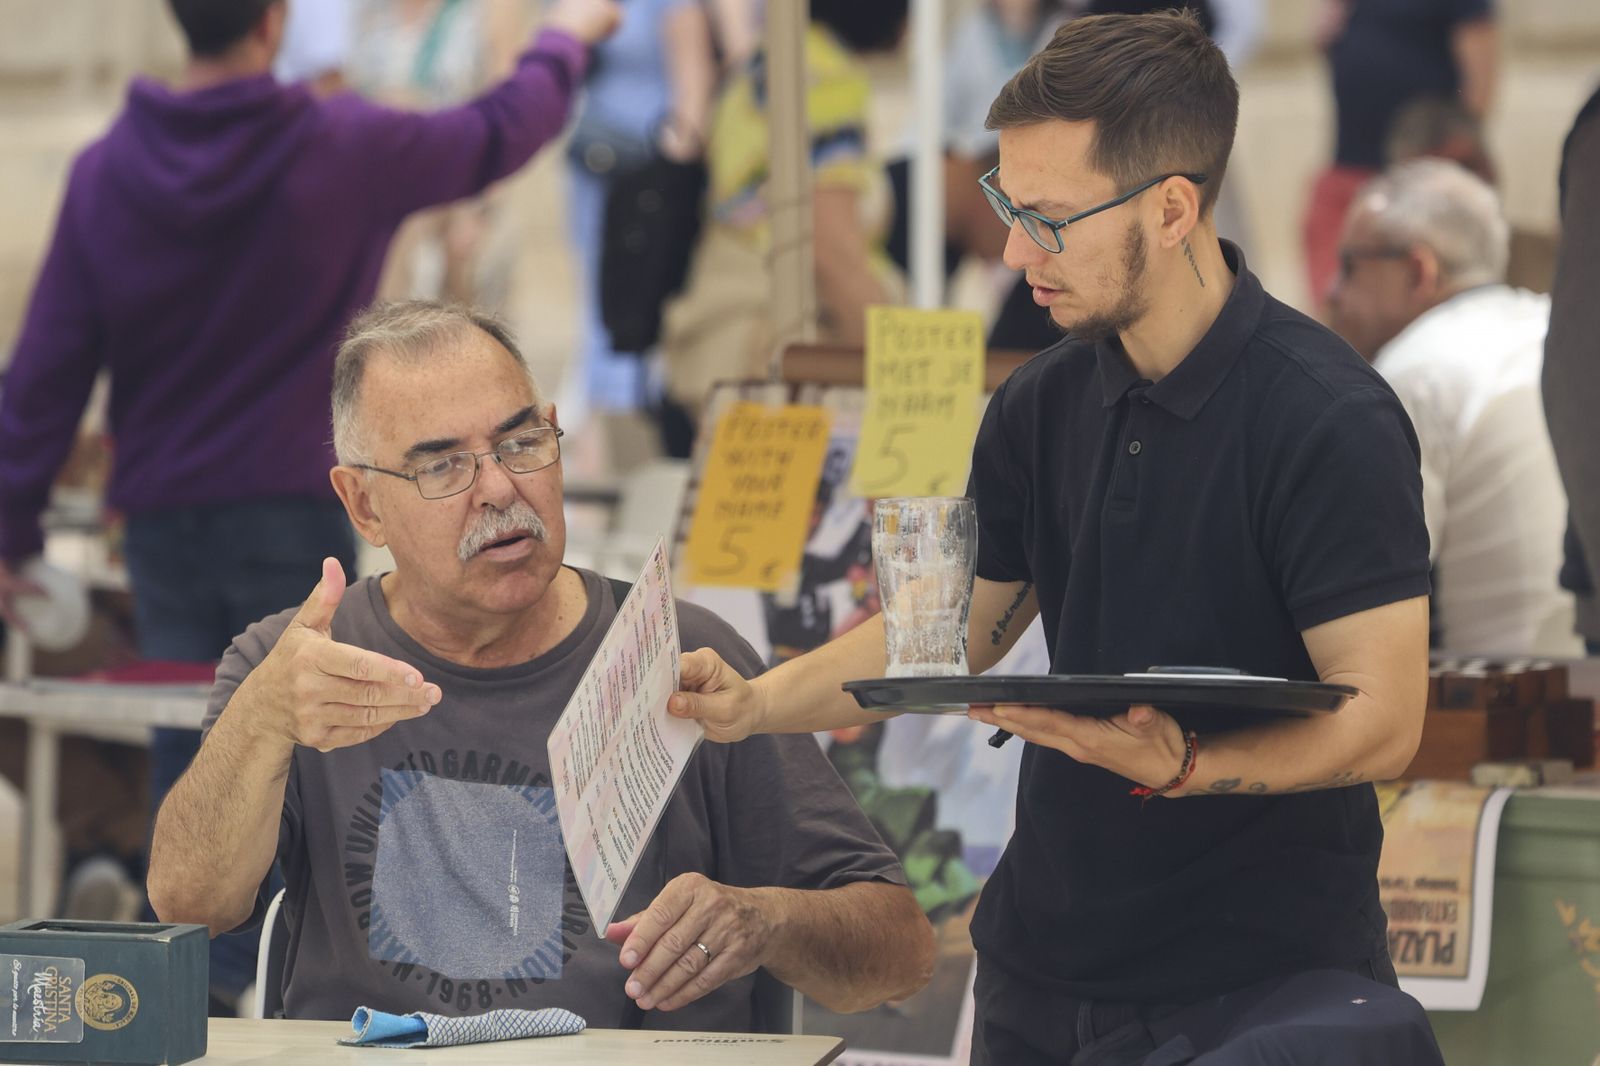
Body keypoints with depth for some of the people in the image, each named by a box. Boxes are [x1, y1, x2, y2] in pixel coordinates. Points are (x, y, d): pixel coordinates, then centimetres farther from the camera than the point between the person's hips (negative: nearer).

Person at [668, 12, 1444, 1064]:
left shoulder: (1334, 423, -16)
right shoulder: (1042, 406, 6)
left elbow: (1381, 722, -19)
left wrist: (1180, 765, -33)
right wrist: (755, 702, 0)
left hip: (1257, 978, -7)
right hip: (1042, 969, 7)